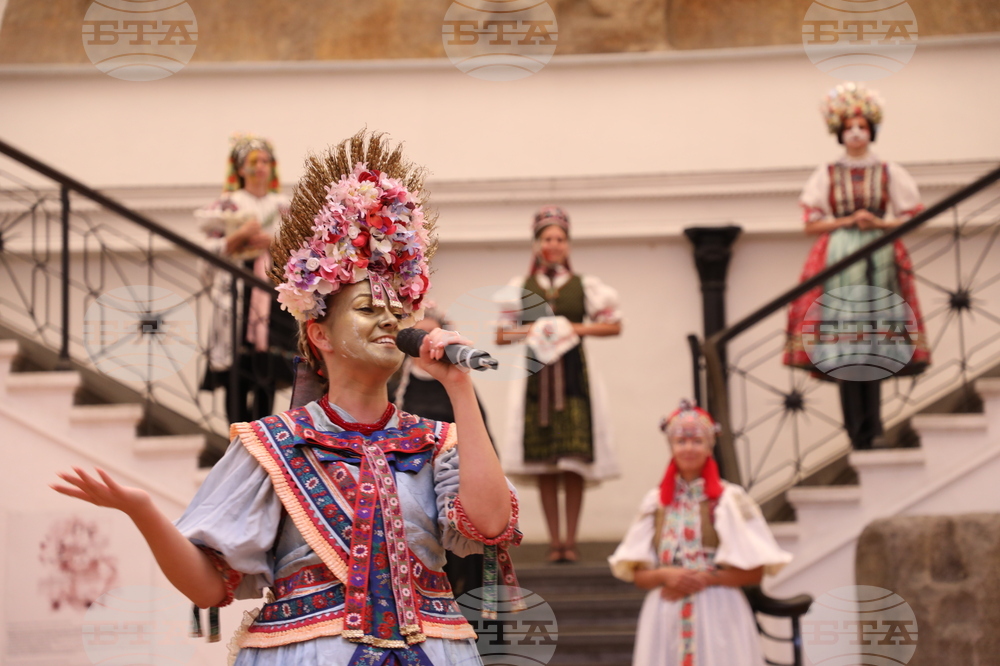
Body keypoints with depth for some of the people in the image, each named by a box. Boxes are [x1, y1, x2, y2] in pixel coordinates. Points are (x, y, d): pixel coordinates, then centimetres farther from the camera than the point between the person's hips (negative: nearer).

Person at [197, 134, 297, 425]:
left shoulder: (283, 205, 14)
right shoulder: (227, 204, 8)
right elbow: (213, 249, 1)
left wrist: (270, 242, -7)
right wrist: (240, 237, -14)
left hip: (274, 289, 2)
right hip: (236, 290, -2)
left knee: (268, 370, -3)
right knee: (237, 371, -8)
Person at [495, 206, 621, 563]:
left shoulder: (584, 285, 9)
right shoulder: (520, 288, 11)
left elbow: (614, 324, 8)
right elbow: (501, 335, 12)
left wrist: (577, 328, -4)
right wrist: (531, 331, -5)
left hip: (573, 373, -1)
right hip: (536, 374, 1)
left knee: (574, 460, -5)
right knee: (544, 462, -2)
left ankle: (570, 540, -2)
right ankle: (554, 541, 1)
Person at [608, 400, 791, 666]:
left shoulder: (730, 500, 0)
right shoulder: (656, 501, 9)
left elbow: (754, 571, -3)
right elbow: (638, 575, 10)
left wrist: (705, 578, -12)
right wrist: (664, 576, -10)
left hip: (719, 617, -3)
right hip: (665, 619, 3)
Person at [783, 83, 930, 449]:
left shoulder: (889, 173, 10)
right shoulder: (827, 175, 10)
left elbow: (912, 216, 8)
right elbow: (811, 223, 5)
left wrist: (879, 223, -8)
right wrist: (848, 221, -8)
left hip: (880, 261, 0)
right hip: (839, 262, 0)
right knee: (845, 337, -9)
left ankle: (871, 429, -6)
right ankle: (859, 431, -8)